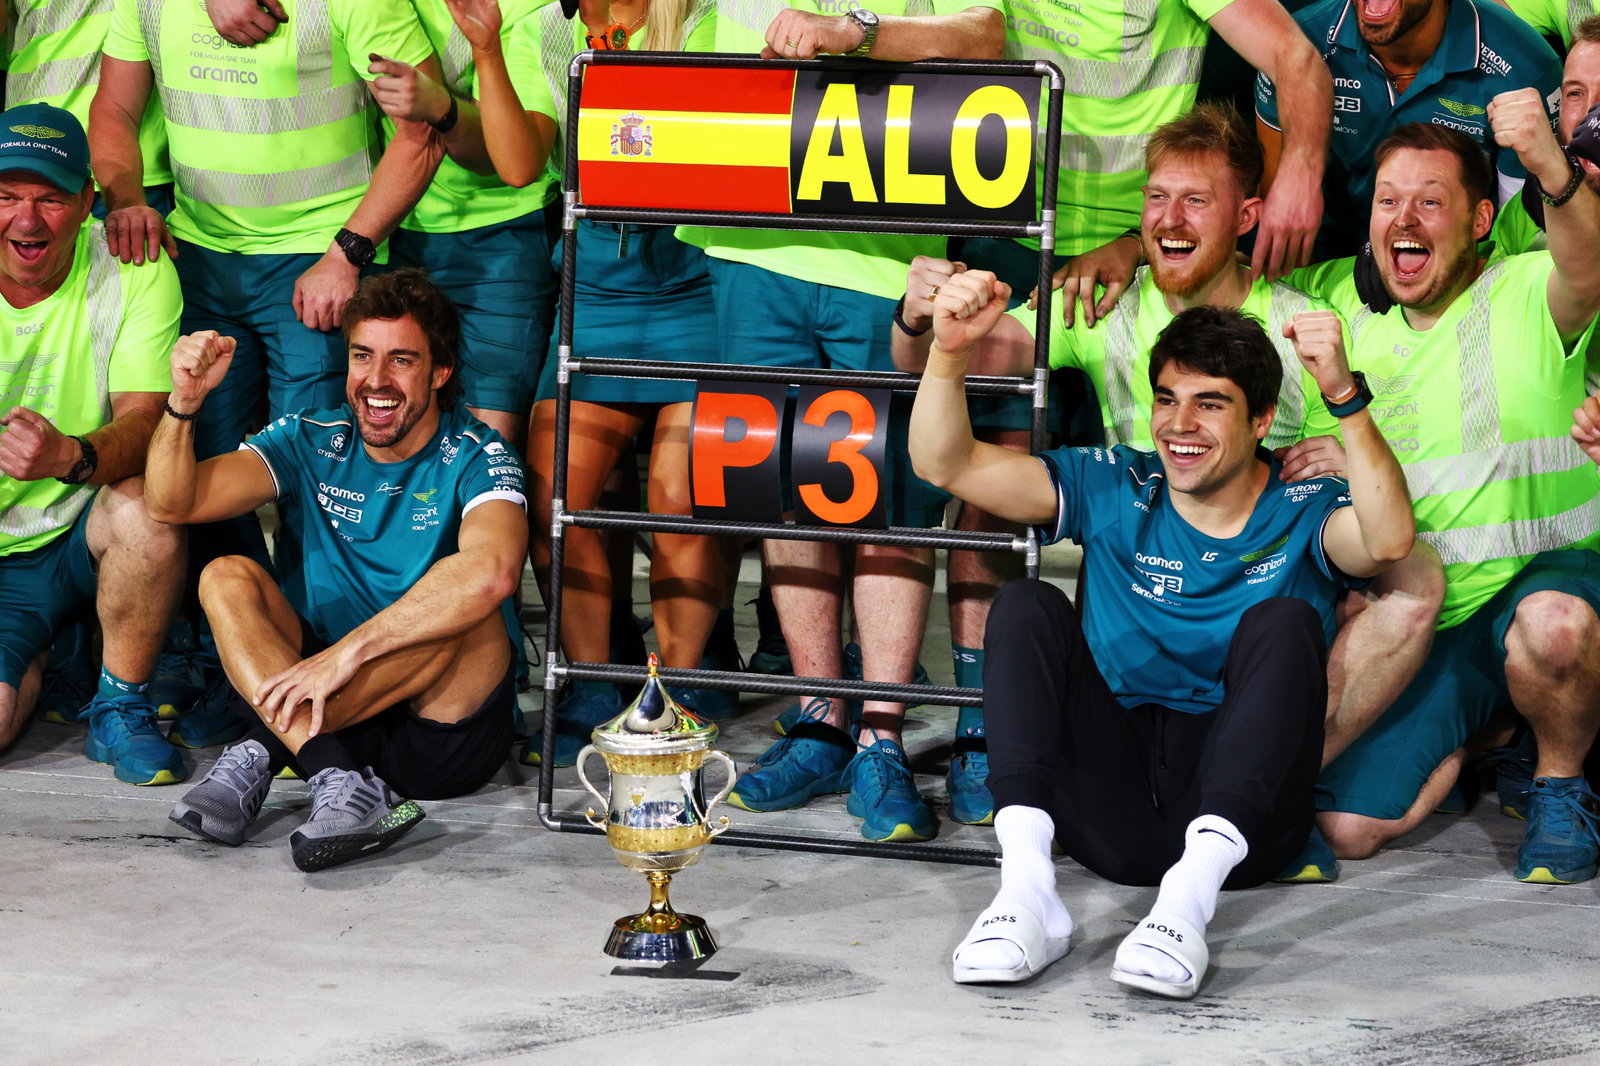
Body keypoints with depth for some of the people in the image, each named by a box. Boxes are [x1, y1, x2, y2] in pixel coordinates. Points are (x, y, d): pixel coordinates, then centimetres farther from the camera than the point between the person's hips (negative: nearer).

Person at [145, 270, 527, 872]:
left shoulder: (475, 459, -9)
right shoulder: (313, 442, 5)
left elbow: (491, 573, -32)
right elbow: (172, 504, -4)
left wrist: (347, 651, -36)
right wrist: (185, 402, -23)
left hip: (446, 727, -4)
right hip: (327, 698, 4)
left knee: (457, 608, -31)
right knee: (227, 578, -14)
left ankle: (263, 753, -30)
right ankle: (338, 781, -36)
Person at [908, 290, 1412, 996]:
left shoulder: (1303, 512, 4)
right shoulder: (1115, 489, 11)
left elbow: (1388, 540, -22)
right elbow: (945, 464, 2)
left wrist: (1343, 394, -33)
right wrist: (950, 352, -16)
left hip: (1241, 814, -2)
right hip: (1112, 816, 2)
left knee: (1284, 621, -22)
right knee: (1027, 605, -13)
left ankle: (1190, 894, -39)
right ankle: (1026, 887, -31)